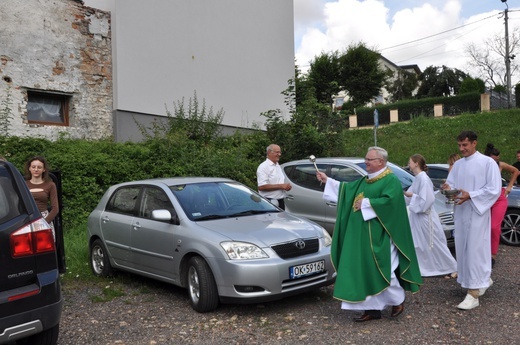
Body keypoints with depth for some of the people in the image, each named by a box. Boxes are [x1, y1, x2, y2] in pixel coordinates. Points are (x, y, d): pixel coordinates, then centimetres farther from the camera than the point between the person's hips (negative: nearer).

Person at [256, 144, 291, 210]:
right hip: (270, 203, -9)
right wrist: (281, 186, -19)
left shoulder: (278, 166, 18)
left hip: (280, 202, 9)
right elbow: (261, 187, -21)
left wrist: (286, 186, 3)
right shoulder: (263, 167, -11)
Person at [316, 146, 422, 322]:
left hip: (379, 236, -8)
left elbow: (389, 201, -24)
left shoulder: (391, 180, -10)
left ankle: (398, 300, 24)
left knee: (381, 269, -1)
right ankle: (373, 308, 16)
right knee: (364, 271, 8)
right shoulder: (365, 180, 16)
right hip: (361, 235, 8)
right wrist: (327, 180, 15)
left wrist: (365, 203, -17)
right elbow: (347, 189, 20)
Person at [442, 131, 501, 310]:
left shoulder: (488, 163, -9)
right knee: (463, 248, 12)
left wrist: (470, 195, -22)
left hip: (477, 213, -7)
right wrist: (447, 188, -10)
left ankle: (473, 293, -1)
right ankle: (484, 279, 33)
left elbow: (494, 190, -13)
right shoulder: (457, 164, 11)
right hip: (460, 212, 7)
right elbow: (451, 184, 14)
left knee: (475, 249, -6)